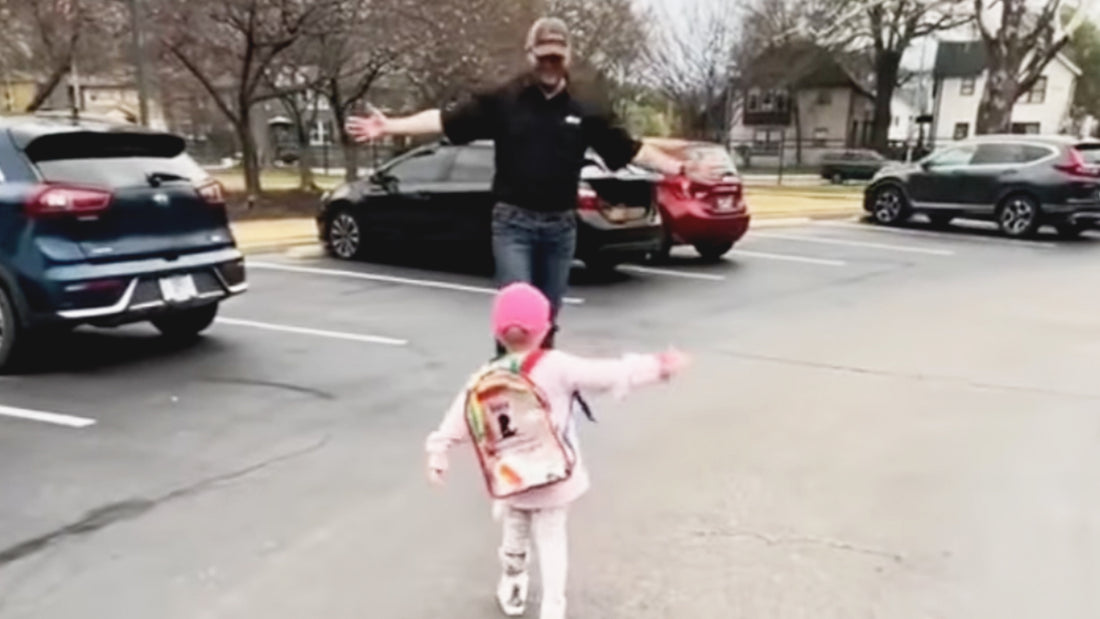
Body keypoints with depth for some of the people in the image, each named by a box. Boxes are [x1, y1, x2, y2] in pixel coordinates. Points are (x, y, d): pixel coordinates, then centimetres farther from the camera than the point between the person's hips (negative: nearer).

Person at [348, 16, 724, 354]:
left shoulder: (584, 112, 6)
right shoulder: (502, 101, -2)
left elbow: (631, 150, 9)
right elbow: (446, 120, -7)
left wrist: (682, 169, 4)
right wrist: (389, 127, -17)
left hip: (561, 225, 3)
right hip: (513, 221, -3)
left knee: (547, 317, 13)